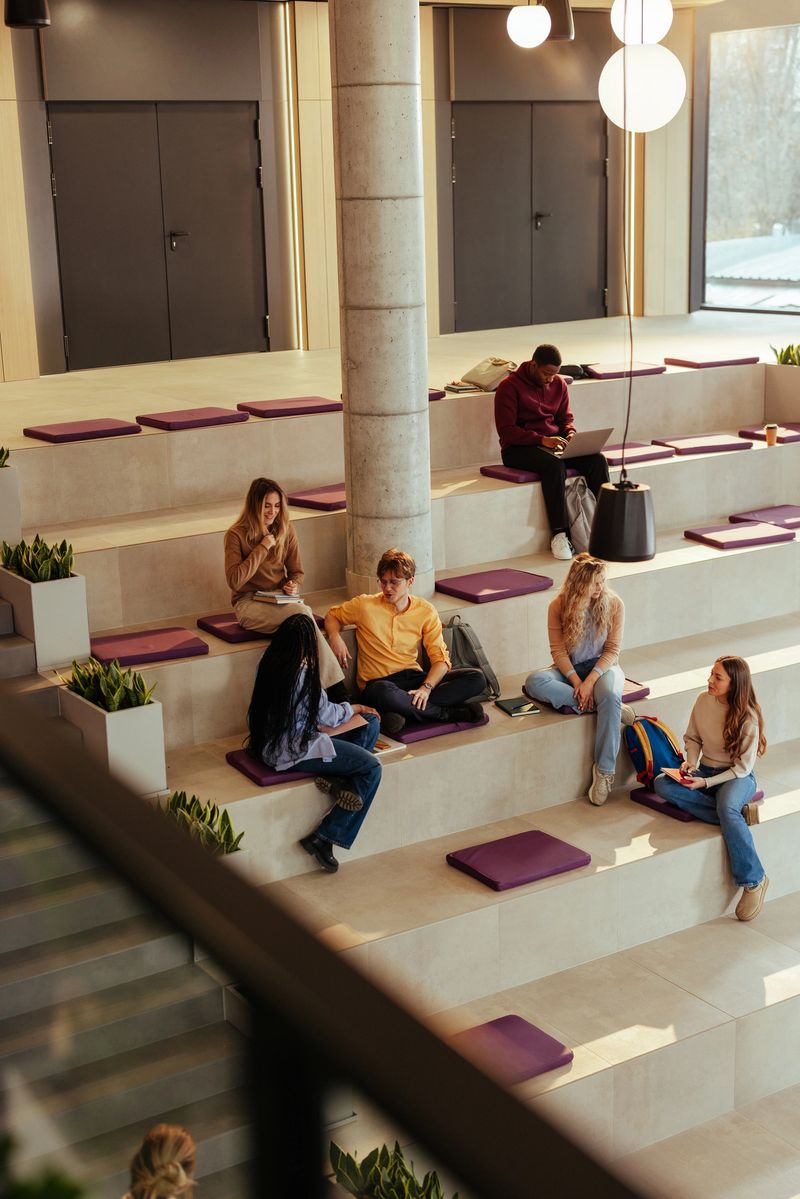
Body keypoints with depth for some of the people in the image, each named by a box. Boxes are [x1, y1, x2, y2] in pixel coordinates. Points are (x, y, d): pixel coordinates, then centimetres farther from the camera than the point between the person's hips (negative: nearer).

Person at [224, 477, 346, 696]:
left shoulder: (285, 530, 8)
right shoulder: (236, 535, -6)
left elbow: (297, 572, 16)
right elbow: (235, 581, -17)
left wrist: (294, 586, -8)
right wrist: (263, 548, -16)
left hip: (280, 600, 4)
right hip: (249, 603, -4)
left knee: (304, 613, -34)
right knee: (302, 614, -33)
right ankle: (337, 689, -33)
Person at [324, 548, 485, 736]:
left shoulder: (425, 611, 3)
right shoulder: (364, 606, -1)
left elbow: (441, 658, -2)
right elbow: (332, 616, 17)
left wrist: (426, 687, -22)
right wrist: (335, 637, -8)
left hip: (413, 678, 4)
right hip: (378, 682, -4)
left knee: (476, 678, -17)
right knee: (383, 693, -44)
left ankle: (403, 712, -29)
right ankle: (446, 713, -22)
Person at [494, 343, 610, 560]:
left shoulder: (559, 384, 9)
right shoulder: (509, 387, -10)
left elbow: (566, 417, 18)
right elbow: (506, 430, -15)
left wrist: (571, 434, -7)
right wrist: (542, 440, -25)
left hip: (554, 442, 6)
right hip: (518, 448, -6)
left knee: (597, 460, -19)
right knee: (554, 465, -37)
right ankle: (559, 533, -32)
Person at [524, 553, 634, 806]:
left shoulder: (614, 604, -8)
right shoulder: (559, 606, -7)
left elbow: (612, 651, -9)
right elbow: (558, 650, -8)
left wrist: (589, 681, -22)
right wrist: (577, 683, -22)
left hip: (601, 666, -1)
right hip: (569, 668, 1)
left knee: (610, 697, -37)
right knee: (534, 682, -30)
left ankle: (604, 771, -29)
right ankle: (595, 705, -25)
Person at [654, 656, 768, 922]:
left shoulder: (748, 717, -16)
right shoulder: (703, 701, -3)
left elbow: (742, 767, -14)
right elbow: (692, 738, 12)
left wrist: (706, 782, -22)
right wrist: (691, 763, -8)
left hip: (738, 778, -6)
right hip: (705, 769, 6)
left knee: (727, 808, -40)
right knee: (662, 784, -25)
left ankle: (753, 880, -29)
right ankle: (740, 812, -24)